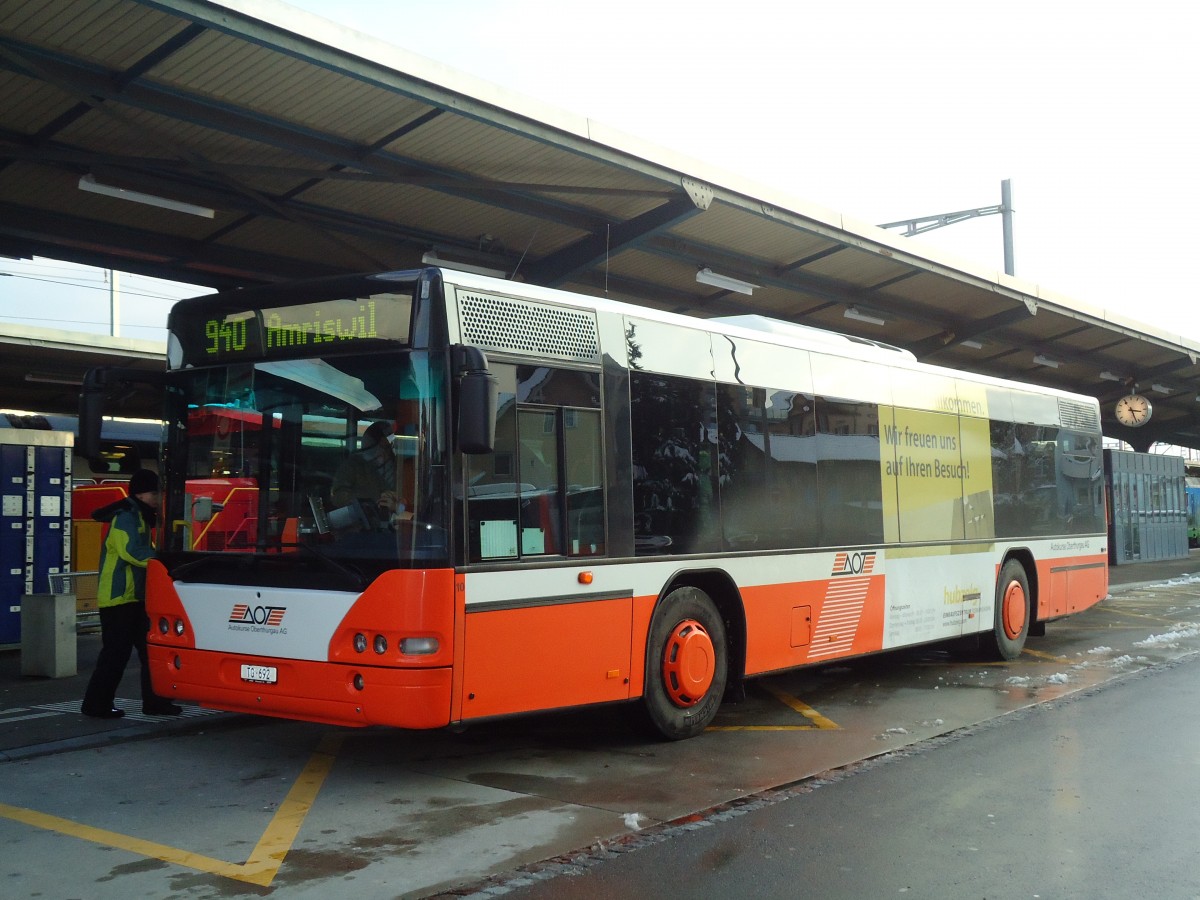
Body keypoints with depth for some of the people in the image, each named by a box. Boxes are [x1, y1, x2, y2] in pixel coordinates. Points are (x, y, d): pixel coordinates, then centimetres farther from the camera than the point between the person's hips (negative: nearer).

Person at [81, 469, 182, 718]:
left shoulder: (139, 517, 18)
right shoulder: (126, 517, -14)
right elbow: (131, 551, -26)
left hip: (135, 597, 10)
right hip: (119, 597, -10)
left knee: (149, 650, 10)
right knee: (116, 652, -5)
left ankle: (154, 701, 14)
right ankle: (97, 704, 4)